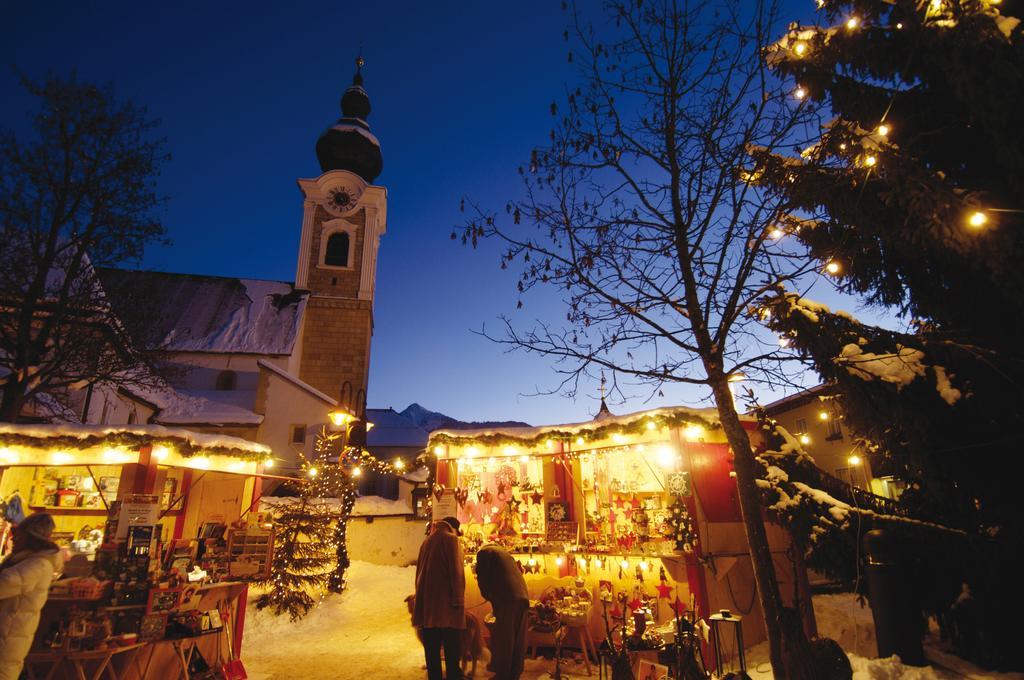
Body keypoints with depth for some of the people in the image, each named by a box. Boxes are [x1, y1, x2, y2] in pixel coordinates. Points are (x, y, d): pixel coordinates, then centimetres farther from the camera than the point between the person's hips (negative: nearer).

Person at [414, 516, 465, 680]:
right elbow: (456, 572, -13)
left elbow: (419, 571, 19)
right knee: (451, 649, -1)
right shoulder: (451, 539, -5)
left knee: (431, 649, 11)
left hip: (426, 602, 7)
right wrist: (458, 601, -11)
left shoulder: (427, 541, 16)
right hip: (445, 603, -7)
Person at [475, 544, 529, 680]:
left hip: (507, 599, -7)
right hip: (522, 597, 7)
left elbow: (482, 578, 1)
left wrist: (489, 597, 18)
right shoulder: (504, 553, 29)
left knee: (502, 639, 5)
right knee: (517, 640, 15)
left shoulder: (484, 552, 8)